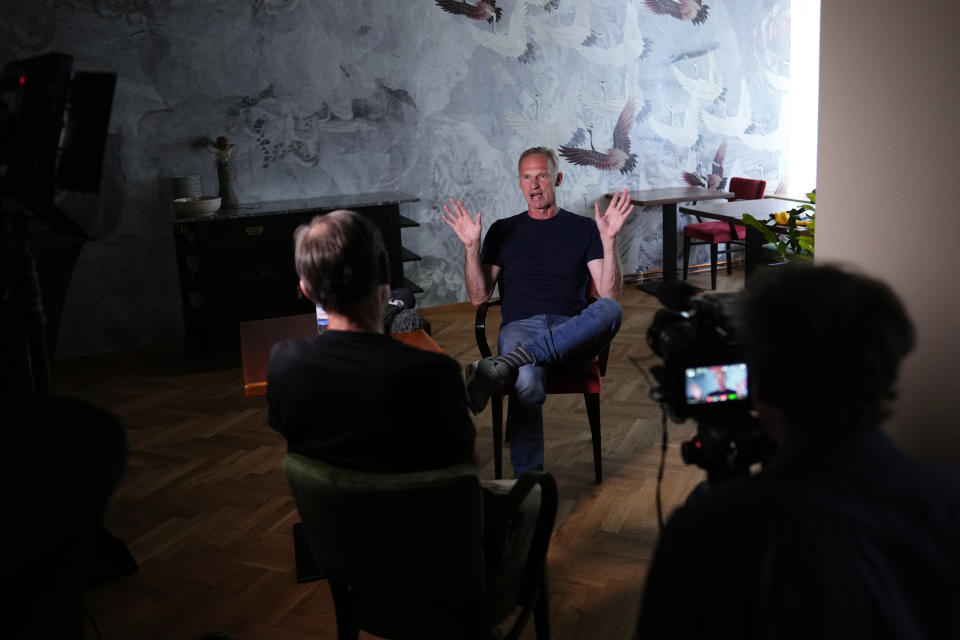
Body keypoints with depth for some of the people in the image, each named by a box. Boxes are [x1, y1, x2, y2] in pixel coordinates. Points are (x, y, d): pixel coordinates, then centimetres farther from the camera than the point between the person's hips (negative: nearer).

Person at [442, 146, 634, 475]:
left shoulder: (583, 229, 14)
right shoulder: (503, 231, 17)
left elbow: (608, 294, 3)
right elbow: (479, 297, 11)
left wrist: (609, 240, -10)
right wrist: (471, 248, -3)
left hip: (573, 334, 1)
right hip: (520, 328, 0)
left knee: (610, 310, -36)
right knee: (527, 384, -37)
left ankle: (502, 367, -43)